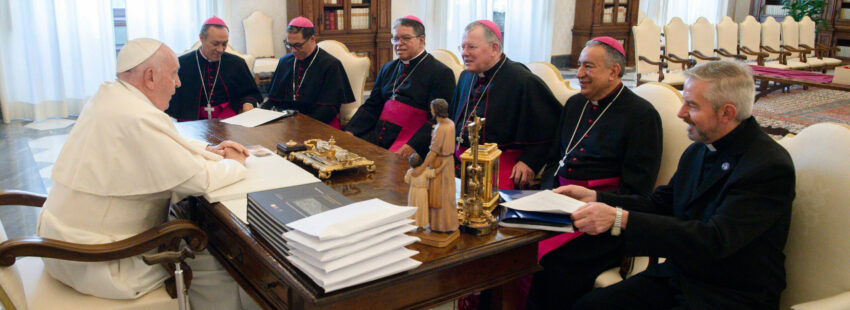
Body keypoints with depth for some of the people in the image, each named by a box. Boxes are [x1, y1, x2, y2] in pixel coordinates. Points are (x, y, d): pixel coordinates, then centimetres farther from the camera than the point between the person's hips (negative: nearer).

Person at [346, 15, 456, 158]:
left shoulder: (441, 73, -1)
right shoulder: (388, 68, 22)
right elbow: (371, 107, 20)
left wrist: (411, 147, -23)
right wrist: (350, 131, 3)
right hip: (375, 139, 6)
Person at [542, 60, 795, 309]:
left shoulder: (770, 167, -20)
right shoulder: (698, 151, 6)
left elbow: (715, 241, -28)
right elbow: (660, 204, 14)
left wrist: (620, 219, -33)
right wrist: (595, 198, 0)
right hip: (677, 277, 7)